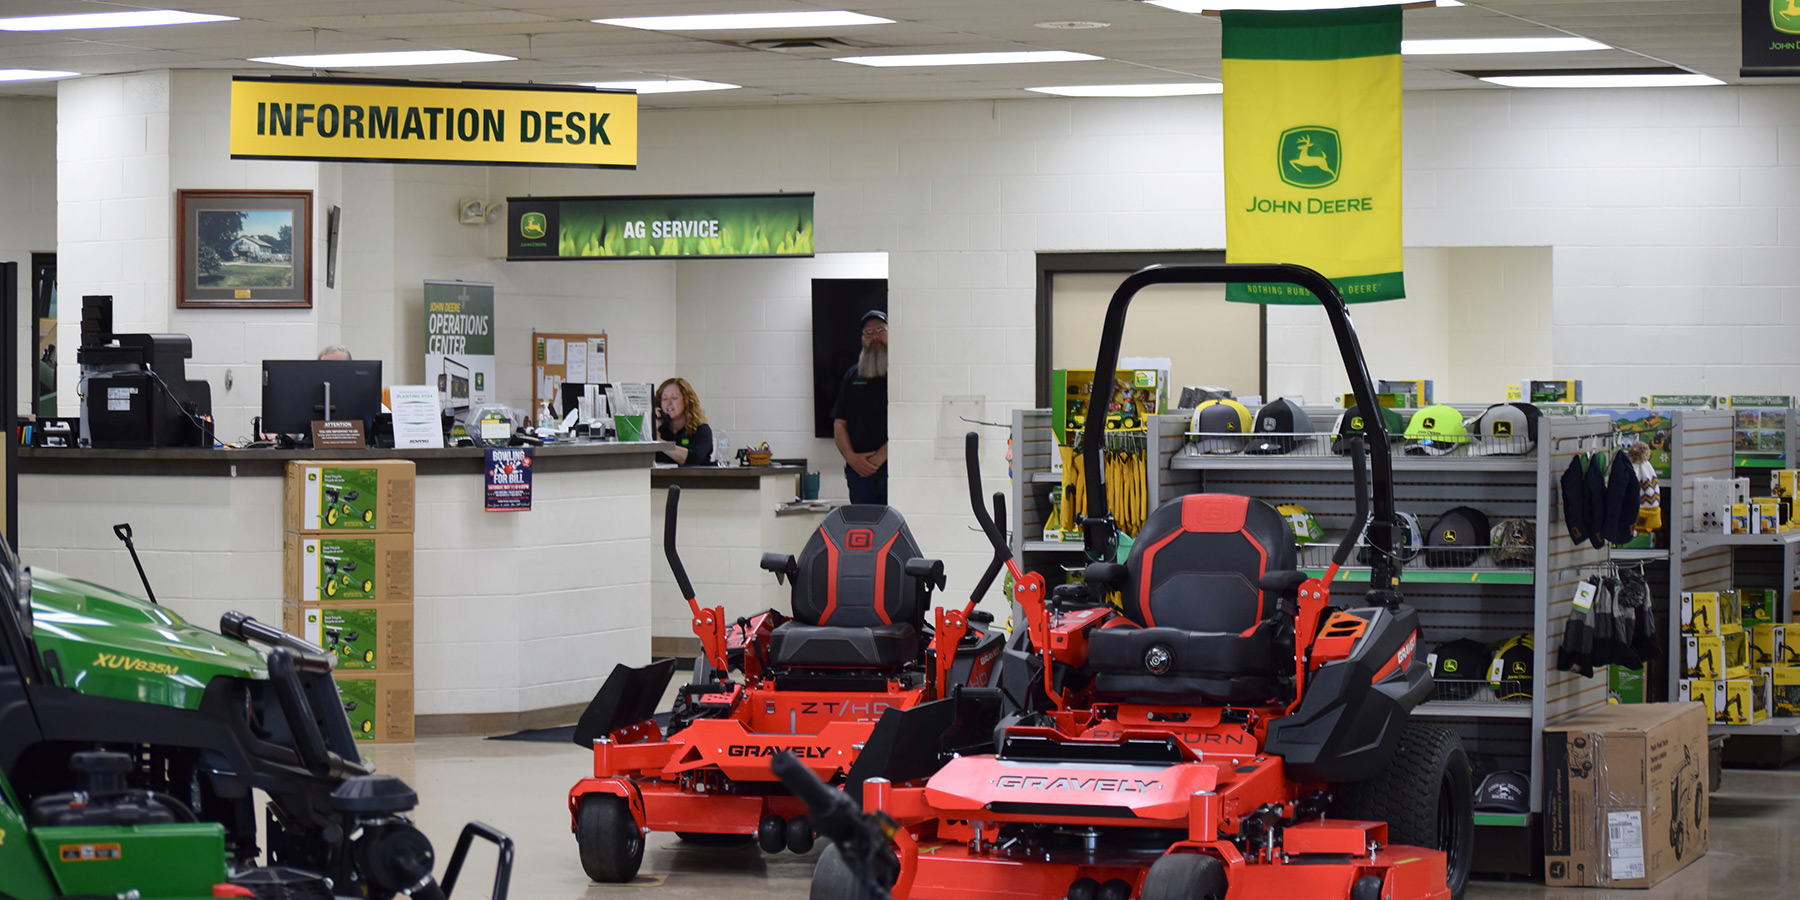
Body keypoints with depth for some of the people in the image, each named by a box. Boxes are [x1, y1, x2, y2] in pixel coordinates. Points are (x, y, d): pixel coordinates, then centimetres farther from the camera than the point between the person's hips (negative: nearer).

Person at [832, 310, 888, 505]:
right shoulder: (853, 376, 18)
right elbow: (839, 423, 17)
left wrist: (879, 458, -11)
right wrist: (851, 456, -2)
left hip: (894, 468, -5)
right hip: (859, 472, 5)